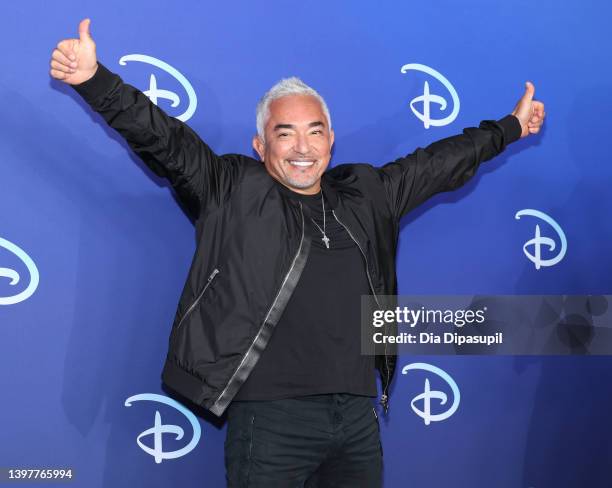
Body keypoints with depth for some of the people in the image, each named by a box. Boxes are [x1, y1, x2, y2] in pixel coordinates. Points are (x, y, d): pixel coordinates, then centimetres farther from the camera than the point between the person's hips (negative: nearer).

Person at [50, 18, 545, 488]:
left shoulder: (366, 194, 14)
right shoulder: (233, 193, 1)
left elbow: (440, 162, 25)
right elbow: (164, 139, -9)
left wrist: (510, 127, 34)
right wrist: (96, 80, -22)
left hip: (359, 417, 5)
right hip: (271, 418, -4)